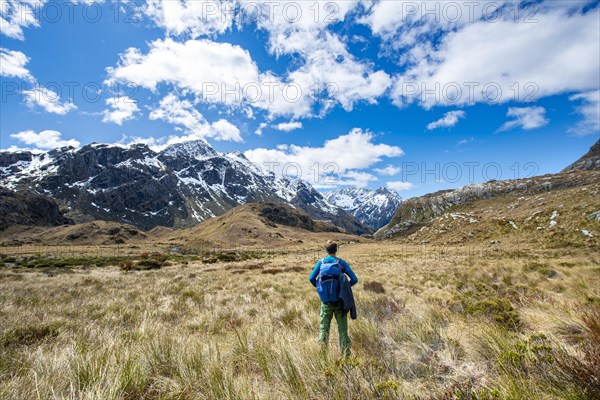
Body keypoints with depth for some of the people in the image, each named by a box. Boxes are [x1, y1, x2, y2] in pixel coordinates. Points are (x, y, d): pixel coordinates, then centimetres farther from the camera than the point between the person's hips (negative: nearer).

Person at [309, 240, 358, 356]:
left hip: (326, 300, 0)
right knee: (342, 328, 11)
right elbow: (354, 279, -6)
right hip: (340, 300, 0)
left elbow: (311, 278, -6)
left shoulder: (321, 262, 0)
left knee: (324, 326, 12)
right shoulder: (342, 262, -3)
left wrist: (319, 288, 9)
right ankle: (346, 353, 12)